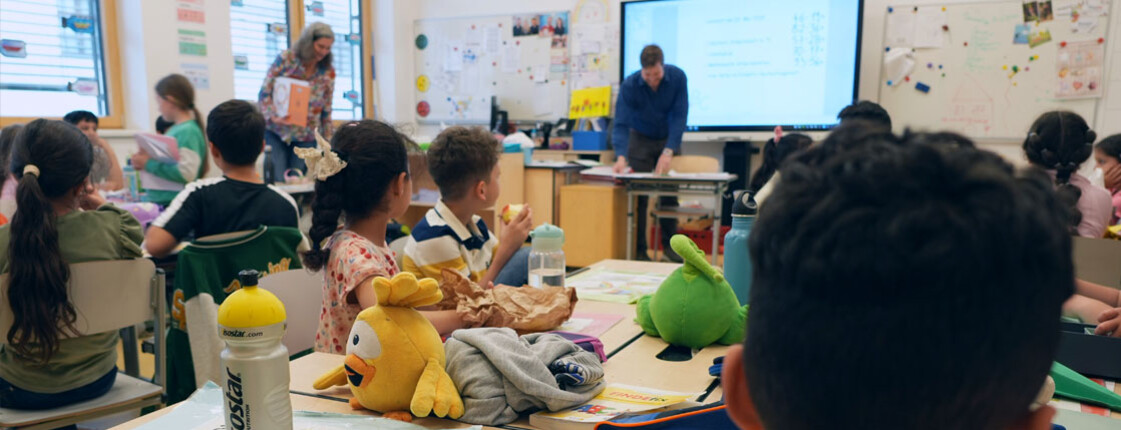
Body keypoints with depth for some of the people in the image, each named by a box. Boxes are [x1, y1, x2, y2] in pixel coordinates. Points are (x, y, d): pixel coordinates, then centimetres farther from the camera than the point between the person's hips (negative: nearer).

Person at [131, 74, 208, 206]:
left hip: (174, 205, -9)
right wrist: (143, 161, 6)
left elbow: (186, 173, -24)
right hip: (159, 201, 9)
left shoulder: (188, 132, -14)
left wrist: (149, 164, -16)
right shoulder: (174, 129, 14)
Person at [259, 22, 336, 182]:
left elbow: (326, 112, 6)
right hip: (275, 132, -2)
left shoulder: (328, 73, 2)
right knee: (278, 180, -8)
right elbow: (264, 94, -5)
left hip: (305, 138, 2)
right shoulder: (285, 59, -5)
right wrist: (274, 117, -21)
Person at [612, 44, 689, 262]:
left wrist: (668, 152, -32)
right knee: (639, 195, -6)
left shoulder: (677, 77, -20)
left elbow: (679, 117, -22)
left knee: (670, 192, 2)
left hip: (669, 139, 2)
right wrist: (621, 157, -45)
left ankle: (669, 244, 13)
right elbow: (621, 125, -29)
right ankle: (639, 249, 0)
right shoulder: (629, 86, -24)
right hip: (640, 140, -1)